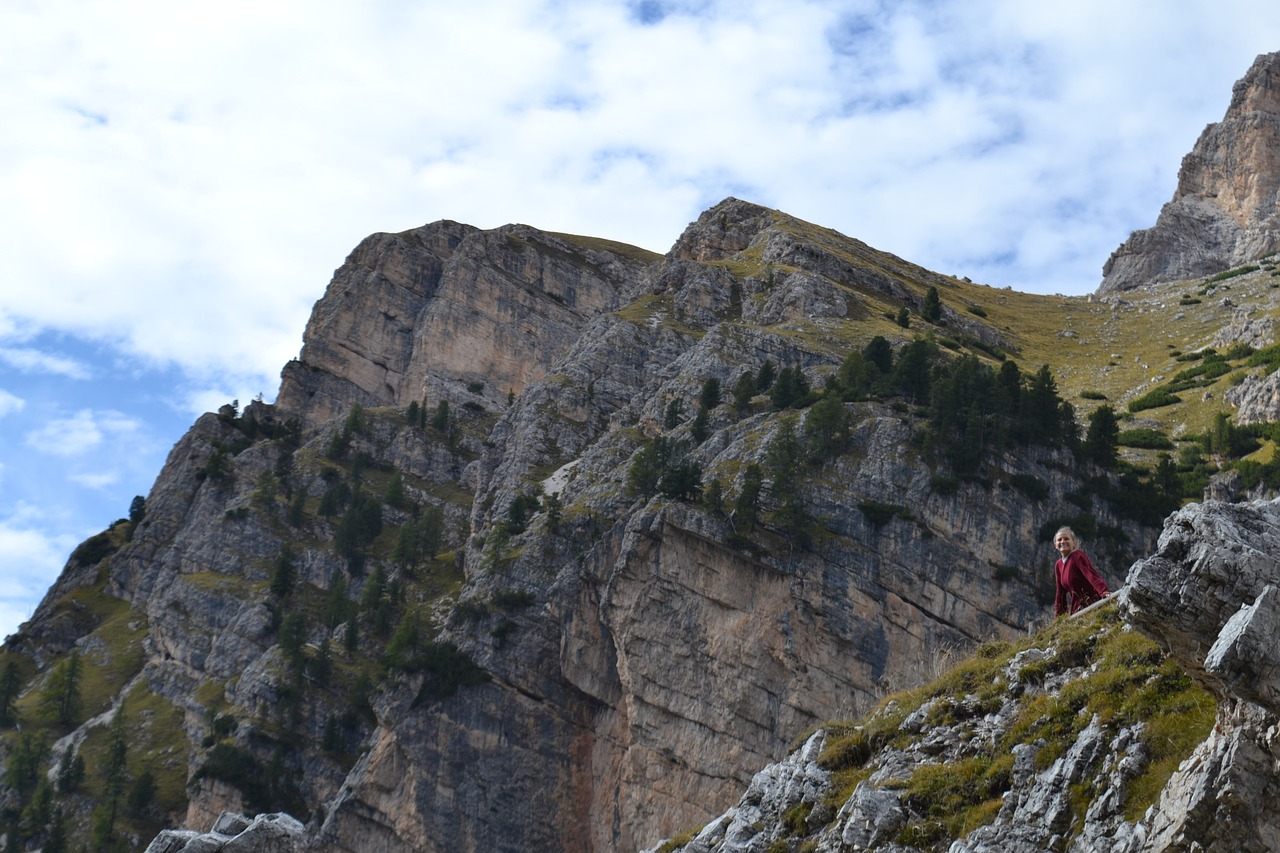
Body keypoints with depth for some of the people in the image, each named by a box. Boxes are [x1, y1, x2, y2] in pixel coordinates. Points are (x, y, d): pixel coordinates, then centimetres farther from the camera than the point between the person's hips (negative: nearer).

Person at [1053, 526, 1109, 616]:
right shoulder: (1058, 565, 12)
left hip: (1091, 602, -7)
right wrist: (1058, 615, 12)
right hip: (1076, 607, 7)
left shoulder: (1078, 556, -10)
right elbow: (1060, 592, 16)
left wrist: (1104, 592, -42)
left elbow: (1092, 575, -26)